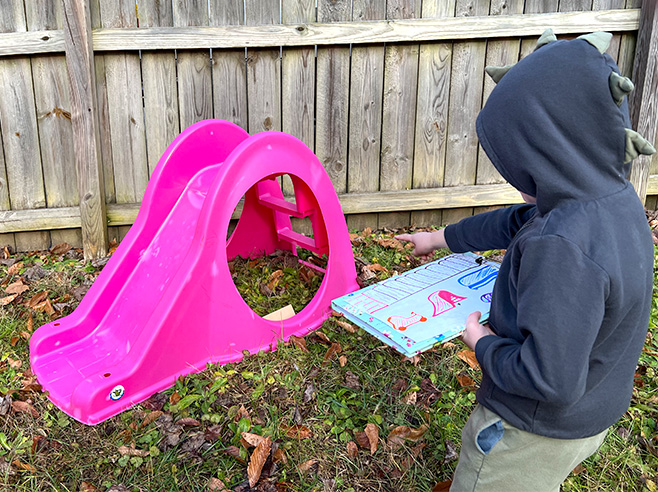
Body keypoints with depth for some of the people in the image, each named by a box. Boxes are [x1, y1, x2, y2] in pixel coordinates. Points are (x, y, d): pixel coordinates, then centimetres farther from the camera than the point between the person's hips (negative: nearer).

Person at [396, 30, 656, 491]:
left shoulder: (564, 249, -38)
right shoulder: (615, 197, -6)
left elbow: (550, 378, -36)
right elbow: (514, 223, 10)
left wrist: (483, 342, -17)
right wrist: (441, 237, 23)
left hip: (534, 435, -8)